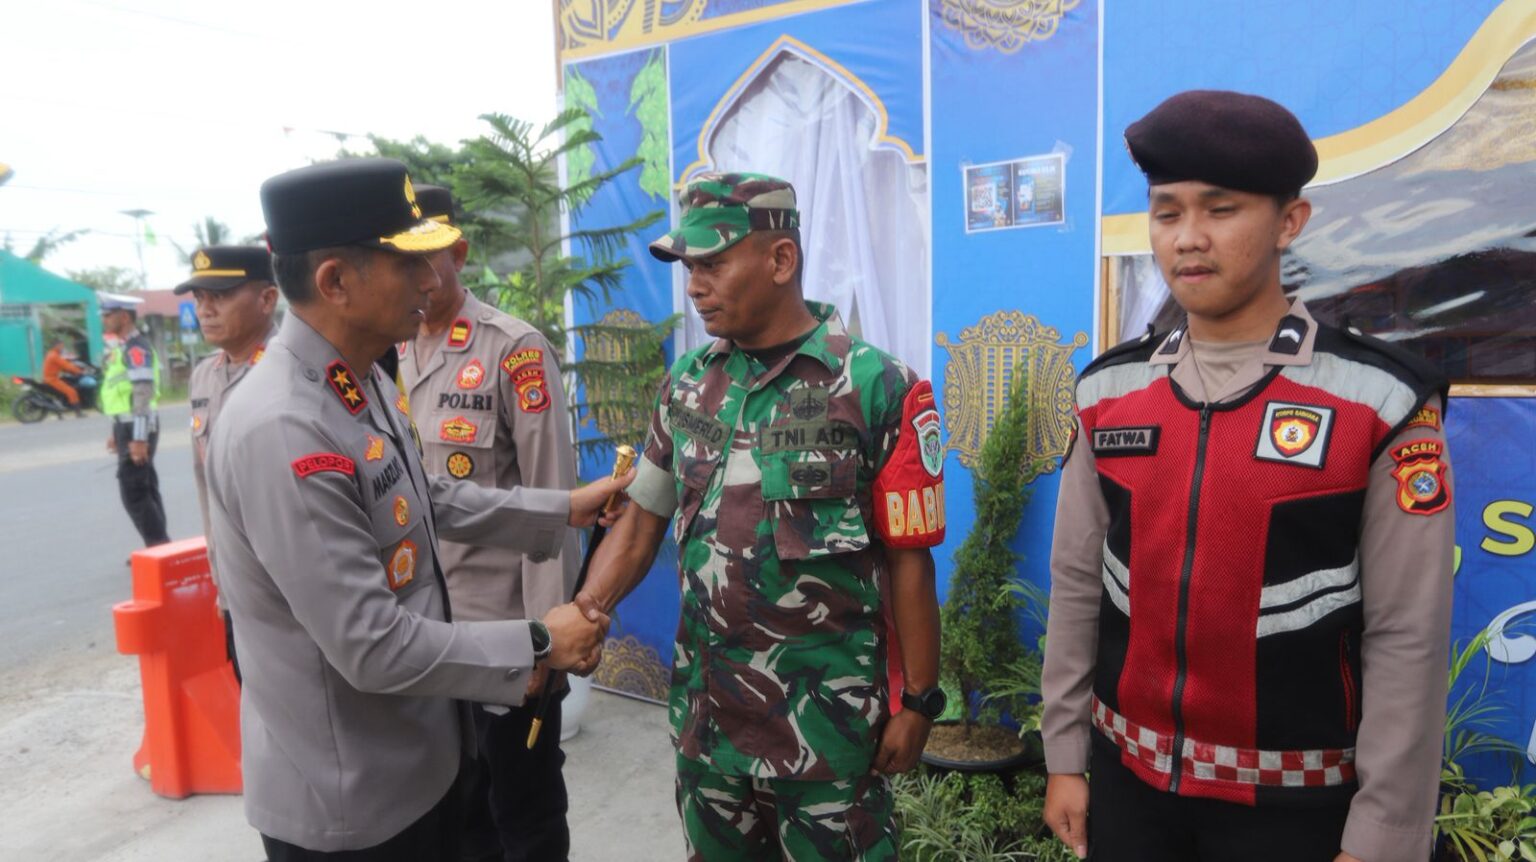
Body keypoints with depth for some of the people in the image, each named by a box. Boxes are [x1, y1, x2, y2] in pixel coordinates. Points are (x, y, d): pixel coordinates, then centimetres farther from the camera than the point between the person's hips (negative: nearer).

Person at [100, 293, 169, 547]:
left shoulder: (136, 348, -16)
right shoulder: (122, 347, 16)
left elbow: (143, 395, -23)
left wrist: (139, 438, -26)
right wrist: (116, 433, 22)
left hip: (137, 429, -10)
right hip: (128, 427, 10)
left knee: (132, 490, -9)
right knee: (145, 488, 12)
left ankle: (159, 545, -4)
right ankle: (158, 545, 18)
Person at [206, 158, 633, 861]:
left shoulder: (363, 381, 0)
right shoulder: (280, 432, -30)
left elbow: (429, 501, 12)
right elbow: (373, 647, -28)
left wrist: (563, 510, 8)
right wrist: (537, 644, -18)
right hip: (344, 800, -8)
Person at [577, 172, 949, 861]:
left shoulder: (876, 388, -13)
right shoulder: (686, 385, 3)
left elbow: (908, 561, -10)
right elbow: (640, 523, 7)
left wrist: (917, 702, -6)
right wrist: (579, 617, -8)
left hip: (826, 722, -4)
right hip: (704, 708, 5)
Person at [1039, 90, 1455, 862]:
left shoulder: (1381, 403, -12)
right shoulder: (1107, 393, -3)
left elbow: (1407, 641, -10)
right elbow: (1076, 587, 2)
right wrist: (1065, 755, 5)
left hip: (1294, 799, -3)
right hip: (1127, 777, 3)